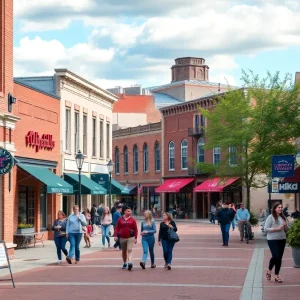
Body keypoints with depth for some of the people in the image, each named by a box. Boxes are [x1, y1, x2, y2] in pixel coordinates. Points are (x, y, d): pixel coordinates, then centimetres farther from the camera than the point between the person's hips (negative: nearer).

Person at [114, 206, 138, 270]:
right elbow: (117, 228, 4)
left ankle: (130, 263, -28)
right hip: (122, 238, 2)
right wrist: (116, 236, -8)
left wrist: (136, 238, -3)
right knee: (124, 251, 14)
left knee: (129, 250, -17)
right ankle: (125, 263, 29)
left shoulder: (132, 220, 1)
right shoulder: (120, 219, 4)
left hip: (130, 237, -2)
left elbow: (135, 229, 2)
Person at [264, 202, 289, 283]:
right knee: (276, 256, -14)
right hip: (272, 240, -5)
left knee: (279, 258, 7)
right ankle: (269, 270, 12)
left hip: (282, 240, 5)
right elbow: (266, 229, -12)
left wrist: (285, 226, -8)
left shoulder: (283, 217, 8)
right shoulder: (270, 217, -7)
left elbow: (286, 230, 15)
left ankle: (276, 276, 16)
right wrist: (277, 228, -19)